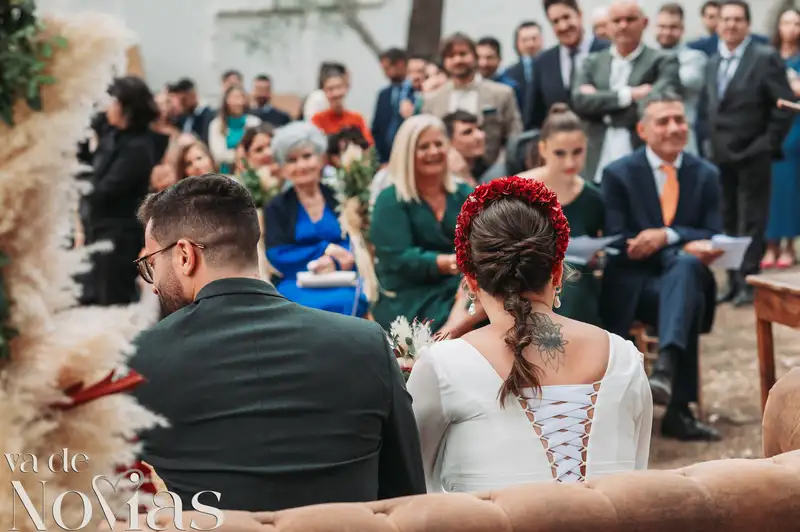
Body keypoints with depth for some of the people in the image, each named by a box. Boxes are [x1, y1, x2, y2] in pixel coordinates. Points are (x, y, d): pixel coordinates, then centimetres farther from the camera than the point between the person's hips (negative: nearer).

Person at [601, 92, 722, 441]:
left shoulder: (706, 174, 11)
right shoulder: (618, 174, 2)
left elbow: (712, 237, 3)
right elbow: (617, 242, -8)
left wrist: (667, 236, -19)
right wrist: (685, 246, -21)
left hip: (684, 276, 2)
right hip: (635, 286, -2)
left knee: (686, 265, -38)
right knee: (689, 303, -37)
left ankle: (665, 365, -54)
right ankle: (678, 409, -39)